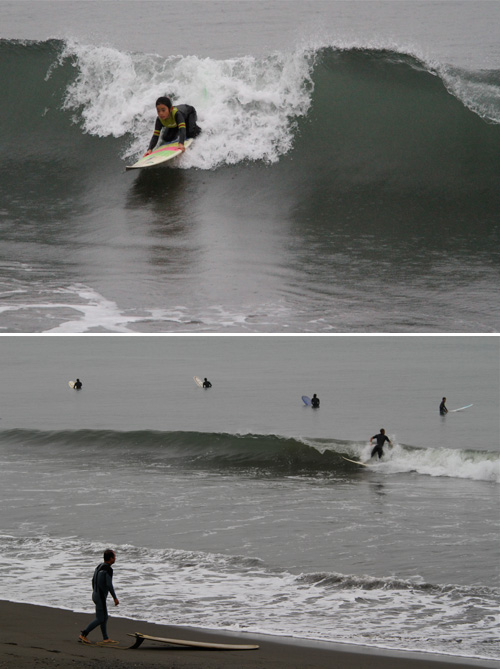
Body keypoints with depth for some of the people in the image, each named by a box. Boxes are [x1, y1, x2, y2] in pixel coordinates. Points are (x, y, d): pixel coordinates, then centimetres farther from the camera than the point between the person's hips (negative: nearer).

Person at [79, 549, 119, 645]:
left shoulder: (99, 566, 9)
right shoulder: (108, 570, -19)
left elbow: (93, 580, 16)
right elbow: (109, 585, -23)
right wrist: (115, 598, -16)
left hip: (96, 595, 9)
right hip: (101, 597, -9)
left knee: (104, 617, 15)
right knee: (100, 619, -3)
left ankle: (106, 638, 21)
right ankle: (84, 634, -3)